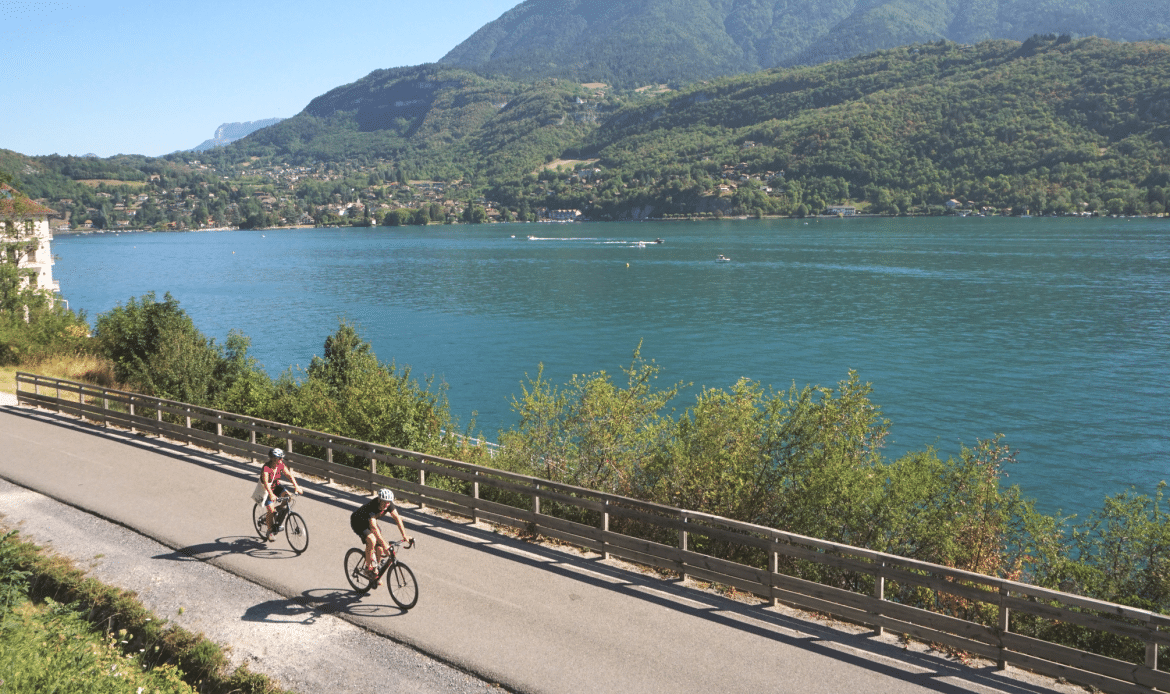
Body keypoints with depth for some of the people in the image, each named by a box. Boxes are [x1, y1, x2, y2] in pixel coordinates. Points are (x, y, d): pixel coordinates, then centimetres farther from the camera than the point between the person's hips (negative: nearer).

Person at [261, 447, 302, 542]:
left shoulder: (281, 466, -11)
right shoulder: (266, 468, -28)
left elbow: (289, 475, -13)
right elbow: (266, 482, -39)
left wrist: (296, 486, -27)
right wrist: (271, 495, -53)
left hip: (276, 486, 5)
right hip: (266, 490, -5)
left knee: (287, 494, -23)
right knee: (271, 510, -18)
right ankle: (270, 532, -1)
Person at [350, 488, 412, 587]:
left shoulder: (389, 504, -22)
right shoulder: (372, 506, -41)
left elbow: (397, 518, -20)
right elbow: (373, 527, -48)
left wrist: (404, 535, -29)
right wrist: (384, 544, -53)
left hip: (370, 521, 6)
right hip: (358, 522, -6)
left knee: (379, 549, -4)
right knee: (371, 540, -32)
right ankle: (368, 567, -12)